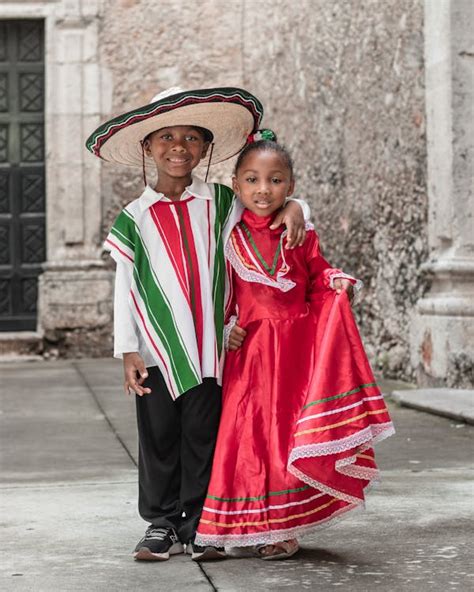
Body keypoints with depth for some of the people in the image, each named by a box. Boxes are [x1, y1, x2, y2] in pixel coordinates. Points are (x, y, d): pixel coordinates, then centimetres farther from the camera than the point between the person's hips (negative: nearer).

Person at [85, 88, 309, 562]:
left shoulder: (220, 203, 6)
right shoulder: (133, 219, 4)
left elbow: (268, 204, 13)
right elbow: (125, 288, 4)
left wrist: (294, 208, -12)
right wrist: (128, 351, -1)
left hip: (209, 346, 0)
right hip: (157, 350, 0)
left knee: (203, 438, 5)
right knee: (159, 439, 5)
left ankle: (200, 525, 15)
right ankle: (162, 524, 17)